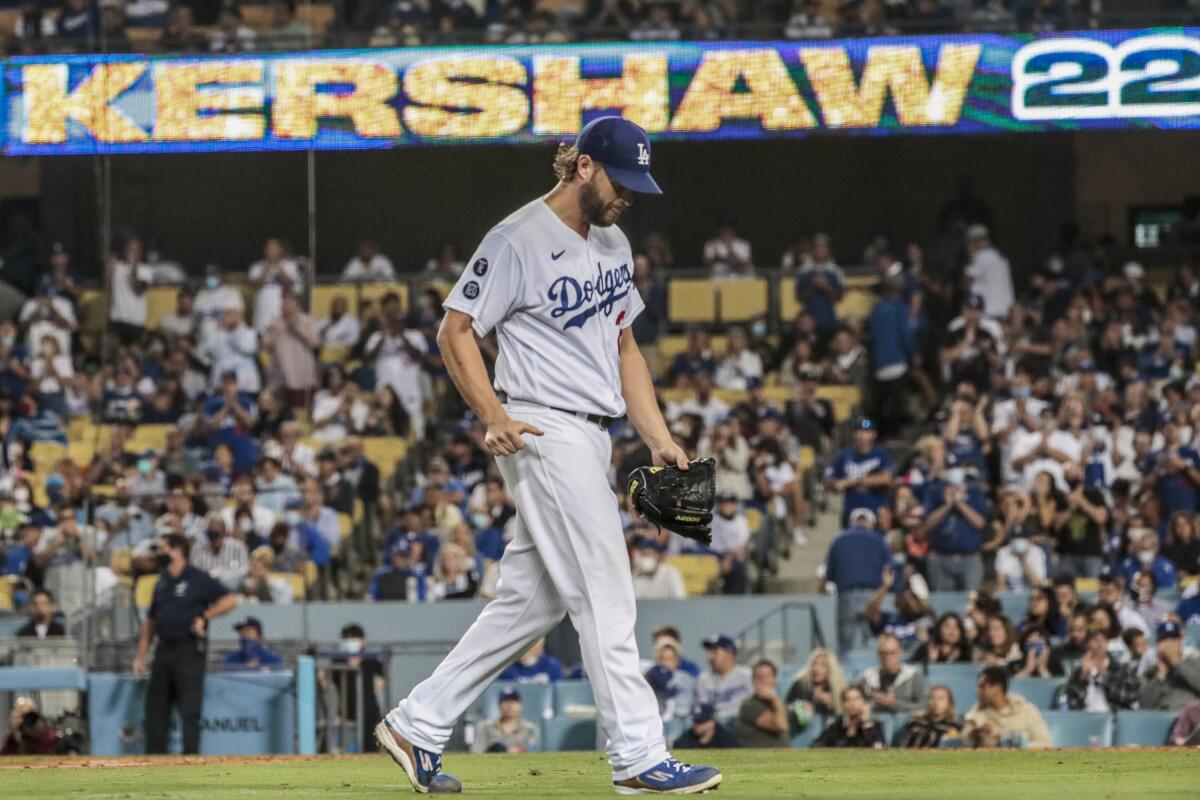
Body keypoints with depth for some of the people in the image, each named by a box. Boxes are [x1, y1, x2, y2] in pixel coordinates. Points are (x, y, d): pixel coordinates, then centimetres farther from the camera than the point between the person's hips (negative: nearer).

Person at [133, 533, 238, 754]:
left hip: (189, 651, -7)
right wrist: (141, 655, 12)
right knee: (155, 707, 6)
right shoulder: (162, 583, 16)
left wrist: (203, 617, -15)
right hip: (164, 651, 7)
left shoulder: (198, 579, -4)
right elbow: (150, 620, 18)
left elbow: (229, 600, -8)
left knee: (190, 709, -7)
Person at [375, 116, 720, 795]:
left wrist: (659, 438, 13)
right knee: (606, 599, -11)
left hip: (593, 437, 9)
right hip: (545, 430, -9)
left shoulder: (613, 244, 16)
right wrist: (495, 418, -20)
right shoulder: (519, 241, -11)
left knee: (533, 600, 10)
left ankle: (418, 726, 16)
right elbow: (457, 330, -9)